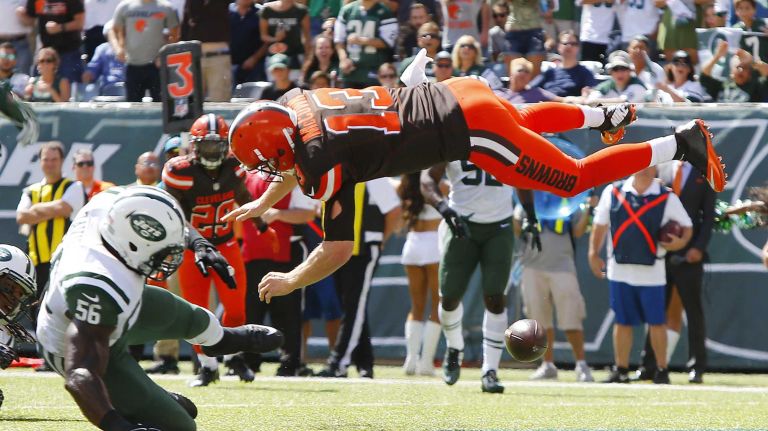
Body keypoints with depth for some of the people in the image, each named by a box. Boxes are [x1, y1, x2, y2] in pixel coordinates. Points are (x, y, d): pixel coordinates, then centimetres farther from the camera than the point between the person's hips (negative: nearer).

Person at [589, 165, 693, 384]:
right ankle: (621, 370, 15)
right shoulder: (612, 192, 5)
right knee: (622, 321, 7)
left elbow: (686, 226, 6)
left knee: (656, 322, 0)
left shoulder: (667, 198, -1)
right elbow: (600, 225, 12)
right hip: (619, 270, 2)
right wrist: (594, 253, 6)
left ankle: (661, 370, 10)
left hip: (651, 272, -2)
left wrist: (681, 241, -14)